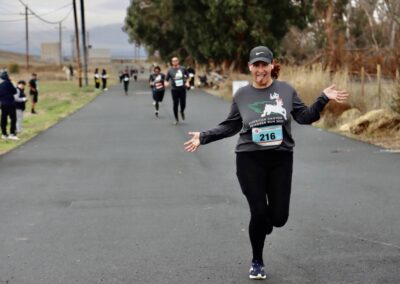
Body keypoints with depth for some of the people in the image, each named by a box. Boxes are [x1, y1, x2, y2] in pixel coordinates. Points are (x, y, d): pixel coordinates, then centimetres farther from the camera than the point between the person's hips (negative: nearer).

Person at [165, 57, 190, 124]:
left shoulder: (182, 69, 4)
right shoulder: (170, 70, 0)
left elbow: (187, 76, 19)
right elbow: (166, 79, 3)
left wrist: (187, 82, 4)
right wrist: (166, 83, -19)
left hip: (182, 89, 1)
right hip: (174, 90, -1)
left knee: (183, 104, 0)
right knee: (175, 104, -1)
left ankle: (182, 112, 36)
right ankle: (176, 119, 15)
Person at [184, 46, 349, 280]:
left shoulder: (286, 90, 2)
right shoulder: (242, 94, 2)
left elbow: (305, 117, 4)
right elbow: (230, 126, 10)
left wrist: (324, 99, -7)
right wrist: (204, 137, 4)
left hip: (281, 159, 1)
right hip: (250, 160, -1)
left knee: (279, 217, 0)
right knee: (259, 213, -4)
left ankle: (264, 223, 40)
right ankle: (257, 262, 19)